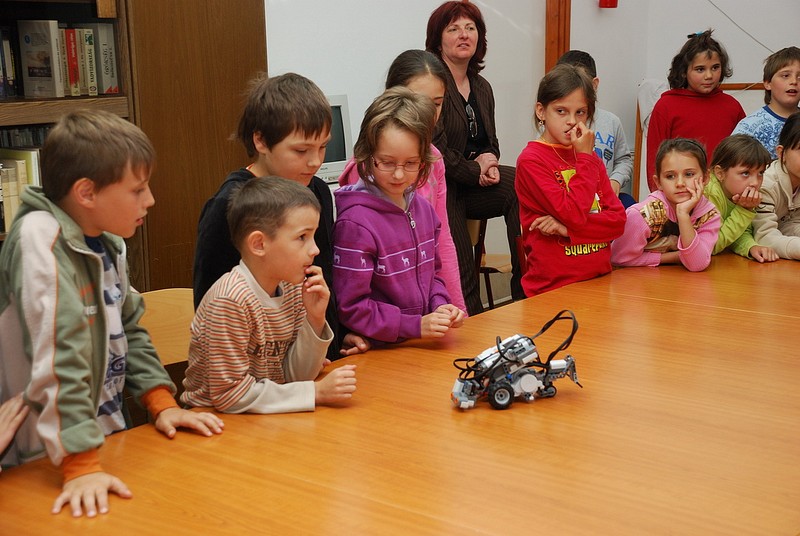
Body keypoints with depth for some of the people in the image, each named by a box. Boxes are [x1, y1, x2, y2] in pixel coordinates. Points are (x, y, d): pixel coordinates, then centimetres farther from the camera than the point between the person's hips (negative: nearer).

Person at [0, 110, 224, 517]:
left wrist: (162, 403, 5)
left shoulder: (108, 243, 6)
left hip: (109, 434, 7)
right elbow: (56, 353, -25)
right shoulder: (40, 239, -19)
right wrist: (80, 464, -28)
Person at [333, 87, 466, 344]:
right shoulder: (355, 221, -14)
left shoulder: (422, 208, 8)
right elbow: (351, 308, -13)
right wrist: (416, 325, -16)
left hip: (424, 346, 8)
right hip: (377, 353, -8)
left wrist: (440, 306, 1)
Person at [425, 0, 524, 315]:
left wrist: (488, 159, -1)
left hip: (473, 183, 6)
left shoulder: (482, 87, 14)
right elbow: (435, 148, -15)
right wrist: (475, 171, -12)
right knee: (462, 275, -14)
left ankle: (525, 291, -22)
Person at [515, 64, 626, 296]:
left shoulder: (591, 159, 14)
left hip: (599, 278, 5)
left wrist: (568, 227, -11)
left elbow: (618, 220, 4)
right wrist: (585, 157, -8)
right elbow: (574, 214, -15)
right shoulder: (531, 160, -6)